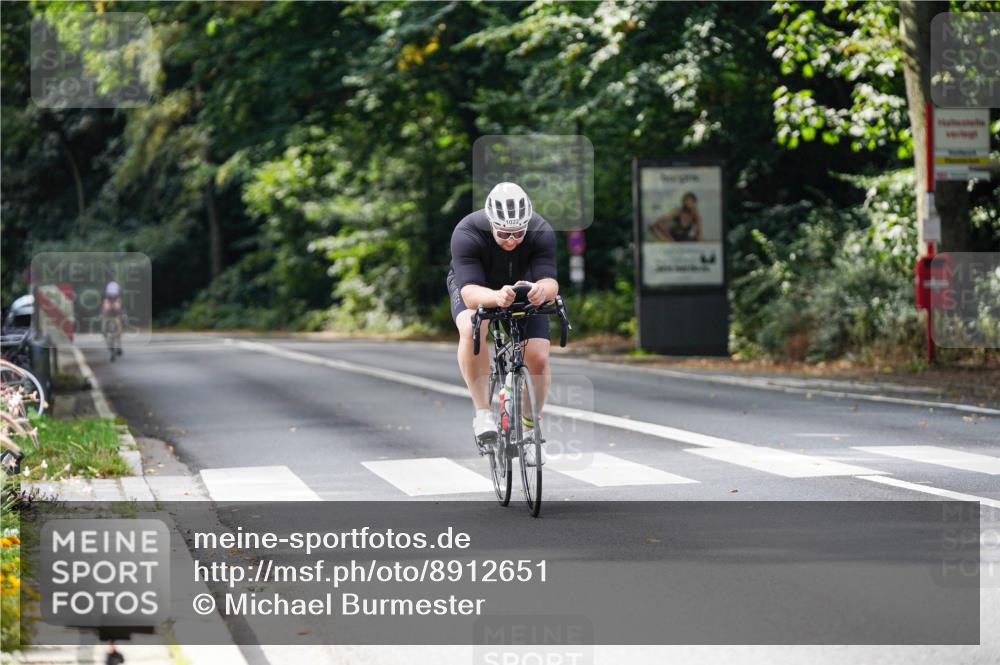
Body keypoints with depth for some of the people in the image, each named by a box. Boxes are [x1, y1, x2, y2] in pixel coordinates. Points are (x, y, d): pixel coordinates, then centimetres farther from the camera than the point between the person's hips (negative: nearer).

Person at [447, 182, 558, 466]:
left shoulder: (541, 233, -31)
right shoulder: (467, 234, -36)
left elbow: (550, 282, -40)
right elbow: (470, 291, -45)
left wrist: (542, 290, -65)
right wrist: (496, 296, -67)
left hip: (524, 290, 2)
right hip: (476, 288, -2)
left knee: (538, 358, -17)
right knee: (472, 329, -35)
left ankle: (529, 430, 8)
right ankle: (482, 414, -24)